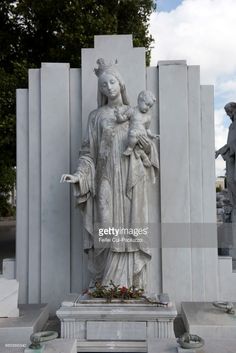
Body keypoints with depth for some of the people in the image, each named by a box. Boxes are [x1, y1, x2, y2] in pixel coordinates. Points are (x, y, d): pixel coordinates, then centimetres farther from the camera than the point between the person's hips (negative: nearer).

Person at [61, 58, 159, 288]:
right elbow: (88, 150, 3)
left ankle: (131, 286, 7)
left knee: (129, 230, -2)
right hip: (106, 180, -1)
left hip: (131, 182, 1)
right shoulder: (96, 116, 10)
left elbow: (146, 147, 16)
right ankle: (108, 286, 2)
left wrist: (148, 146, -7)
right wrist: (79, 175, -13)